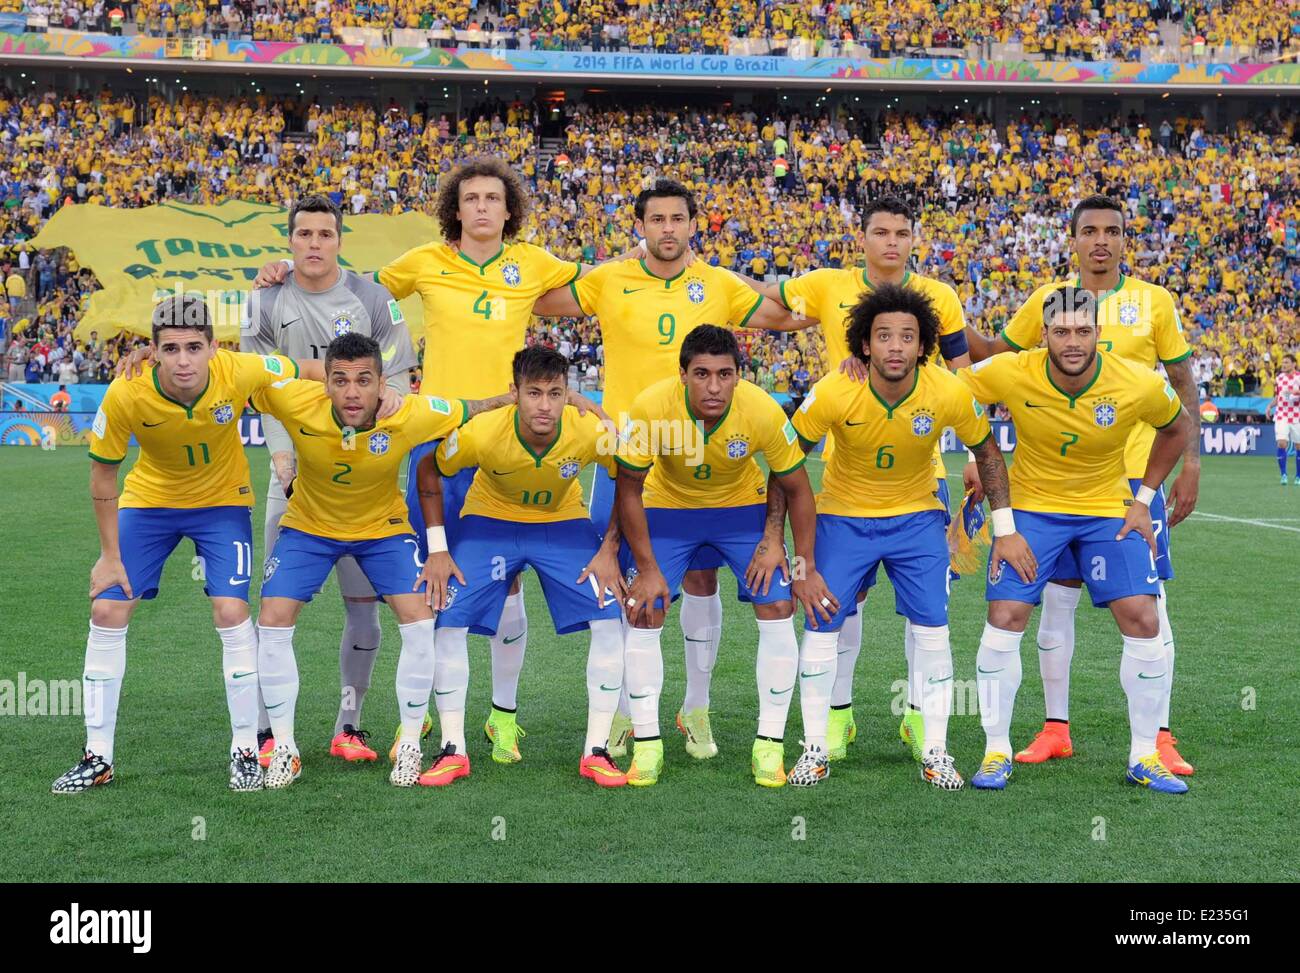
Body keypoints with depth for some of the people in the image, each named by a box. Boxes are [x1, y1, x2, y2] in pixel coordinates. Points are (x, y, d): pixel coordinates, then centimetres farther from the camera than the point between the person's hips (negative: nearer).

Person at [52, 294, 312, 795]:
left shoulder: (241, 373, -30)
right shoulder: (125, 395, -28)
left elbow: (311, 373, -10)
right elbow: (103, 475, -13)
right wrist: (110, 555, -7)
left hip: (222, 500, -1)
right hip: (149, 499, 1)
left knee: (231, 611, -14)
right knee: (107, 611, -5)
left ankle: (245, 750, 2)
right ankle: (97, 758, 8)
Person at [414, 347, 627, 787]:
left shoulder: (593, 432, -29)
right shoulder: (480, 433, -31)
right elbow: (428, 471, -11)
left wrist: (609, 551, -15)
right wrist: (437, 549, -14)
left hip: (564, 524, 1)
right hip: (490, 521, 0)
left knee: (610, 620, -15)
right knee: (448, 620, -14)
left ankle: (596, 752, -3)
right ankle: (453, 750, 1)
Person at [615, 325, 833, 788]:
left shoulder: (764, 411, -29)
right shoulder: (650, 408, -31)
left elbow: (796, 489, -13)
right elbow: (629, 490, -16)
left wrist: (805, 568, -10)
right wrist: (646, 569, -14)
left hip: (743, 507, 0)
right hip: (666, 509, 0)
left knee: (778, 611, -10)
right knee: (642, 613, -10)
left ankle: (770, 744, 2)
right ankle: (647, 743, 4)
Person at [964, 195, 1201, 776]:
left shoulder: (1154, 302, 1)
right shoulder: (1047, 300, 5)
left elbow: (1184, 385, 6)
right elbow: (992, 354, 16)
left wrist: (1191, 465, 0)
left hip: (1135, 475, -2)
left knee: (1148, 605, -2)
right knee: (1057, 600, 6)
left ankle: (1159, 737, 6)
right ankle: (1056, 729, 17)